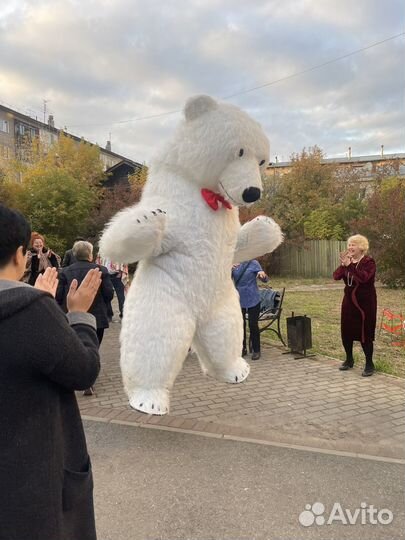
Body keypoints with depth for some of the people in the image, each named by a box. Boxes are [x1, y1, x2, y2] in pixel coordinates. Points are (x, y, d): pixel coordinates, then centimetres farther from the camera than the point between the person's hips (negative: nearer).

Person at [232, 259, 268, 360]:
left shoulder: (253, 263, -4)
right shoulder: (233, 264, 4)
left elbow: (265, 280, -4)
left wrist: (263, 274, -27)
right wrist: (229, 270, -21)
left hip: (253, 300, -3)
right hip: (239, 300, 3)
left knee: (253, 325, 0)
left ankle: (256, 351, 13)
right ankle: (242, 349, 24)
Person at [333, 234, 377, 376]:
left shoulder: (369, 262, -11)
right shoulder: (348, 261, 7)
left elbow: (364, 277, -28)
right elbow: (336, 276, -6)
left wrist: (350, 265, -31)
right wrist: (343, 265, -22)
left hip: (364, 302, -6)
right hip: (349, 301, 6)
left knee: (365, 333, -3)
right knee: (346, 331, 10)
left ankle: (369, 364, 10)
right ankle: (349, 360, 28)